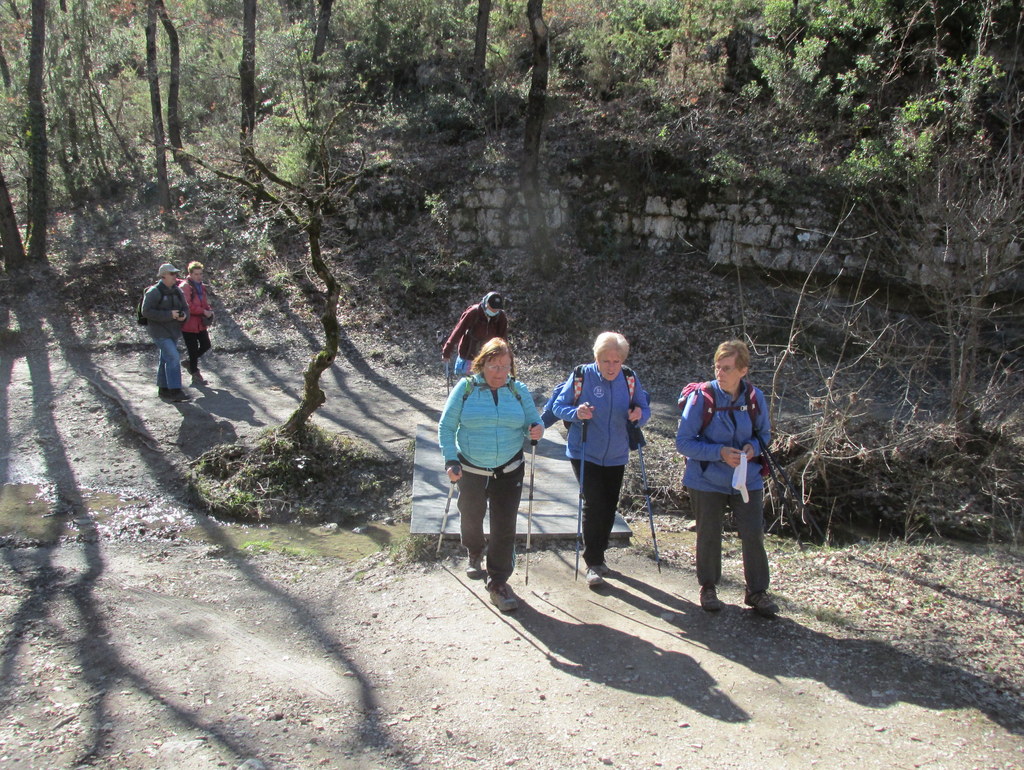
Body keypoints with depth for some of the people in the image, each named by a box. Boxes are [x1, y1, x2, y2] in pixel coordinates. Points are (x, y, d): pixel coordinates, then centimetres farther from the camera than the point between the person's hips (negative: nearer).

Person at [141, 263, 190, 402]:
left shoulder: (176, 291, 10)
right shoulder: (154, 292, -12)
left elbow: (185, 307, 13)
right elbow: (146, 311, -18)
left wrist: (183, 315, -11)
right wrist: (169, 314, -23)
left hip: (173, 330, 7)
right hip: (160, 331, -7)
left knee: (166, 359, 14)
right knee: (173, 357, -15)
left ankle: (163, 389, 23)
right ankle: (175, 391, -15)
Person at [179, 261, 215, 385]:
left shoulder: (201, 286, 12)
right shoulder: (185, 287, -15)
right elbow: (187, 306, -24)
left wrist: (209, 310, 1)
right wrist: (203, 311, -21)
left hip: (200, 323, 8)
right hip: (189, 323, -8)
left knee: (206, 345, 12)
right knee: (193, 349, 1)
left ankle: (190, 362, 34)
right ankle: (195, 374, 14)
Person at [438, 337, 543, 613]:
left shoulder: (518, 390, -2)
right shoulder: (466, 388, -8)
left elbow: (533, 422, 4)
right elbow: (446, 426, -4)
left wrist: (536, 429, -20)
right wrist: (451, 461, -12)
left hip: (509, 471, 0)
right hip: (471, 470, 0)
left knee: (505, 526, -3)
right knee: (471, 518, 19)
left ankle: (498, 584, 9)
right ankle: (475, 553, 51)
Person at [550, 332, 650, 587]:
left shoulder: (630, 379, -4)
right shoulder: (581, 375, -12)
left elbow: (645, 408, 5)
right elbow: (558, 406, -6)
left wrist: (639, 414, -19)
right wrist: (576, 413, -27)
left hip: (615, 456, 4)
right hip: (585, 454, -4)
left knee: (609, 508, 11)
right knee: (594, 505, -11)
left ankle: (598, 555, 32)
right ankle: (593, 563, 2)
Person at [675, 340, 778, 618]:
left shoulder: (755, 397, -6)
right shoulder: (701, 397, -15)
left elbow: (764, 433, 10)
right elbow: (683, 442, -13)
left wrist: (754, 447, -13)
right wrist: (719, 452, -24)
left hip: (747, 480, 2)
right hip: (707, 481, -2)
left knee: (754, 535, 0)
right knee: (709, 536, 10)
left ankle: (757, 591, 19)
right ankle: (708, 588, 31)